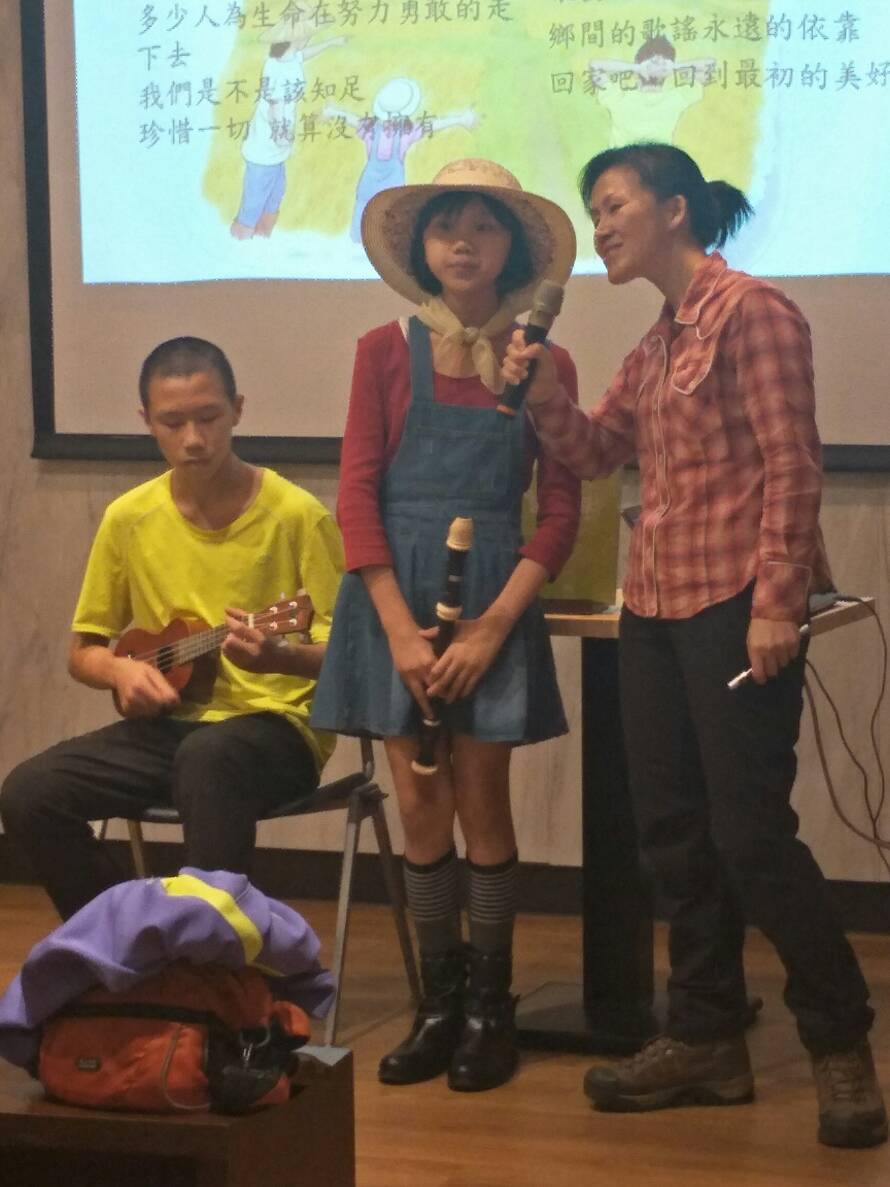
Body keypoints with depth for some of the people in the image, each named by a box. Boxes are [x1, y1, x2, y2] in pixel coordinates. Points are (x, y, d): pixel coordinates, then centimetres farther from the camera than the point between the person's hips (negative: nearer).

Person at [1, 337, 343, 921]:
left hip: (276, 724, -5)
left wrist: (278, 657, -30)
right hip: (170, 724, 5)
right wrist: (121, 670, -10)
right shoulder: (128, 519, 3)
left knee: (207, 756, -40)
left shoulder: (296, 516, -9)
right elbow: (83, 651, 13)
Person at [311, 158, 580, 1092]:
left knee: (481, 803, 1)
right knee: (420, 806, 5)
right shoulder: (387, 352, 2)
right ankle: (438, 1005, 15)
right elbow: (357, 496, -2)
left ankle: (489, 1009, 12)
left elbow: (560, 513, 1)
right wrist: (401, 629, -11)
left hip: (492, 600, 0)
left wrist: (491, 628, -10)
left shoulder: (543, 365, 3)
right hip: (395, 594, 1)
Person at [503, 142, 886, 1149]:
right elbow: (594, 450, 18)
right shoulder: (654, 344, 15)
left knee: (749, 836, -7)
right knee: (673, 831, 9)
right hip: (655, 608, 9)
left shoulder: (750, 313, -10)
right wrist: (540, 389, 0)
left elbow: (792, 469, -14)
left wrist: (777, 603, -19)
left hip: (737, 605, -9)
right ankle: (706, 1040, 18)